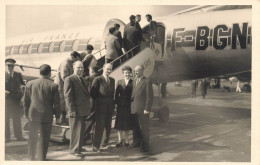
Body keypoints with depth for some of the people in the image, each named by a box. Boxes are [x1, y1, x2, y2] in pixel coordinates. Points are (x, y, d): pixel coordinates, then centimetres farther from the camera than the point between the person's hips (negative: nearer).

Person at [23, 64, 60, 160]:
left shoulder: (30, 84, 1)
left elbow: (26, 101, 7)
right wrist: (57, 116, 5)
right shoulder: (53, 86, -8)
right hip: (47, 116, -3)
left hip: (33, 115, 3)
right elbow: (56, 103, -5)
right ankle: (41, 159, 8)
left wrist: (27, 114, 18)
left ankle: (32, 157, 31)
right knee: (44, 139, 5)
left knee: (33, 138, 18)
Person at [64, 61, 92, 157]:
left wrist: (87, 109, 15)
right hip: (76, 111, -9)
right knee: (76, 130, -2)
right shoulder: (69, 80, -10)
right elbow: (68, 97, -15)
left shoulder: (82, 79, 18)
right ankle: (74, 150, 8)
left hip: (83, 110, 9)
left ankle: (78, 147, 30)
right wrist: (72, 110, -20)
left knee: (81, 130, 17)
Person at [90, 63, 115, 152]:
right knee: (99, 127, -4)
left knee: (108, 126, 15)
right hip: (100, 107, -5)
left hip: (110, 107, 5)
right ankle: (96, 146, 4)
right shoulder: (97, 79, -8)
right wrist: (98, 101, -2)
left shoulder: (112, 80, 10)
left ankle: (106, 140, 39)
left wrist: (113, 103, 9)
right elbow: (92, 93, -8)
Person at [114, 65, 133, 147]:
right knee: (120, 123, 6)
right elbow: (116, 94, 4)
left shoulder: (133, 83, 0)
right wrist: (116, 102, -3)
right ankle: (120, 140, 19)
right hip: (120, 106, 1)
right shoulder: (119, 82, 6)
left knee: (127, 123, 7)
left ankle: (126, 140, 21)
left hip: (129, 106, -1)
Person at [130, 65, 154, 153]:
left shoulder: (147, 81, -5)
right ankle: (136, 142, 24)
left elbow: (150, 97, -9)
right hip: (134, 109, 5)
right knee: (135, 127, 10)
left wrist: (147, 109, -13)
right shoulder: (134, 81, 14)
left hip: (142, 109, -5)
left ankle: (145, 146, 12)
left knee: (144, 128, 2)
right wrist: (131, 106, 7)